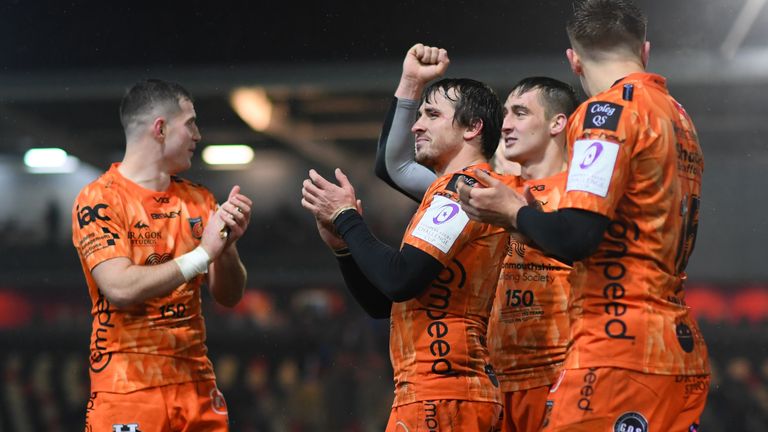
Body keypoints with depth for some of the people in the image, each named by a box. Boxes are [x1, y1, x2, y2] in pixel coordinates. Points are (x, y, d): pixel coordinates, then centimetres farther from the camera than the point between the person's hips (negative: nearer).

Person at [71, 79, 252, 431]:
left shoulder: (199, 200, 10)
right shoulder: (98, 200, -7)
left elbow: (229, 296, 7)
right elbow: (120, 289, -20)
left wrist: (226, 245, -12)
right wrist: (202, 253, -20)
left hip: (196, 384, 5)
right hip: (127, 389, -5)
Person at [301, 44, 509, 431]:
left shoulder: (464, 185, -9)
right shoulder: (451, 191, 22)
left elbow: (399, 280, -21)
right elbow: (381, 304, 21)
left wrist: (346, 218, -7)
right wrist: (342, 243, 6)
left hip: (438, 393, -10)